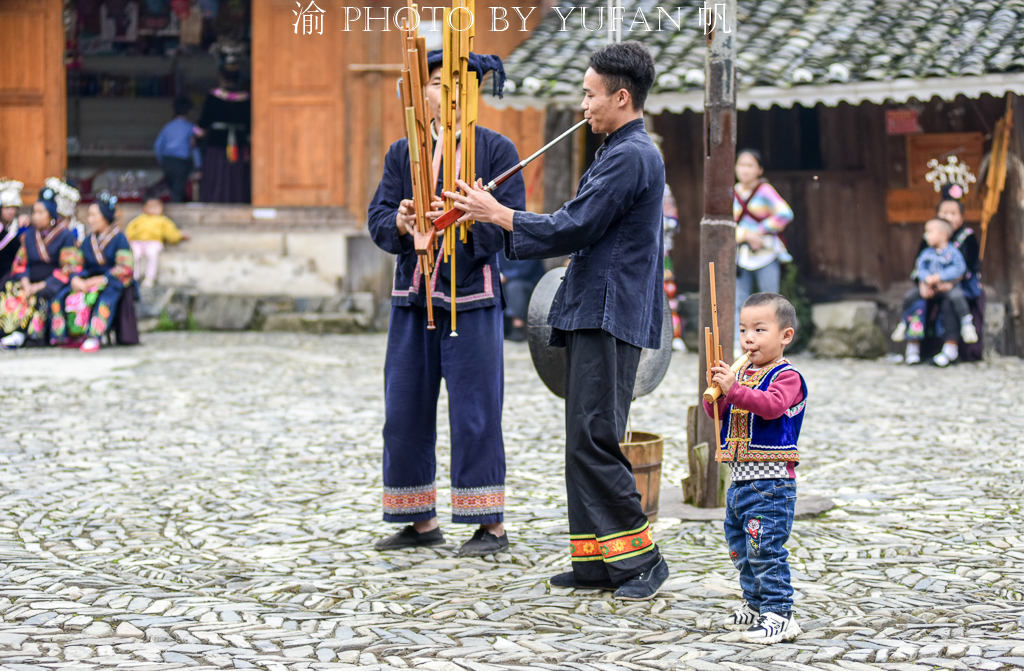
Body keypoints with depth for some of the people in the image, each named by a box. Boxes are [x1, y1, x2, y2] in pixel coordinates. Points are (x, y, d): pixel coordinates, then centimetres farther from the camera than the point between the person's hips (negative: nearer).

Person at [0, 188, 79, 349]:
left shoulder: (65, 236, -2)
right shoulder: (29, 236, 15)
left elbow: (68, 269, -9)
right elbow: (21, 264, 10)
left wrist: (41, 286, -15)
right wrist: (26, 284, -12)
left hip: (54, 284, -5)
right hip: (32, 281, 5)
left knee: (39, 297, -35)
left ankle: (19, 335, -38)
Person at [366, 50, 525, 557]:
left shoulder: (496, 149, 1)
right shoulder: (403, 152, 12)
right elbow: (377, 219, 5)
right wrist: (399, 223, -17)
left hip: (472, 297, -4)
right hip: (413, 296, 5)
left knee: (475, 414, -5)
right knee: (405, 412, 7)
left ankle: (490, 525, 4)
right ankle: (421, 521, 19)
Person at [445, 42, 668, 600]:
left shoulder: (632, 157, -13)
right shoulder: (621, 152, 20)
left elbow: (573, 228, -16)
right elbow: (581, 230, 22)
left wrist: (496, 213, -6)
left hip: (611, 317, -10)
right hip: (592, 315, 10)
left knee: (595, 439, -11)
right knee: (584, 441, 10)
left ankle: (640, 556, -5)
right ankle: (596, 560, 13)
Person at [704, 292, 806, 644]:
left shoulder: (786, 376, -10)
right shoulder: (744, 374, 14)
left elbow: (771, 405, -29)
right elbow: (717, 412, 15)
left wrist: (734, 389, -38)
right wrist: (716, 391, -6)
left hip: (770, 481, -9)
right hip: (740, 479, 9)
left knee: (765, 549, -11)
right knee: (740, 547, 17)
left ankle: (779, 615, -8)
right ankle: (754, 605, 30)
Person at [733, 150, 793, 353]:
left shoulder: (765, 191, -5)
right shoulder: (732, 194, 6)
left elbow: (785, 214, -17)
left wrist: (761, 231, -13)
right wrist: (746, 235, -14)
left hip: (766, 254, -3)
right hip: (741, 255, 3)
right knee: (738, 301, 0)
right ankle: (736, 345, 2)